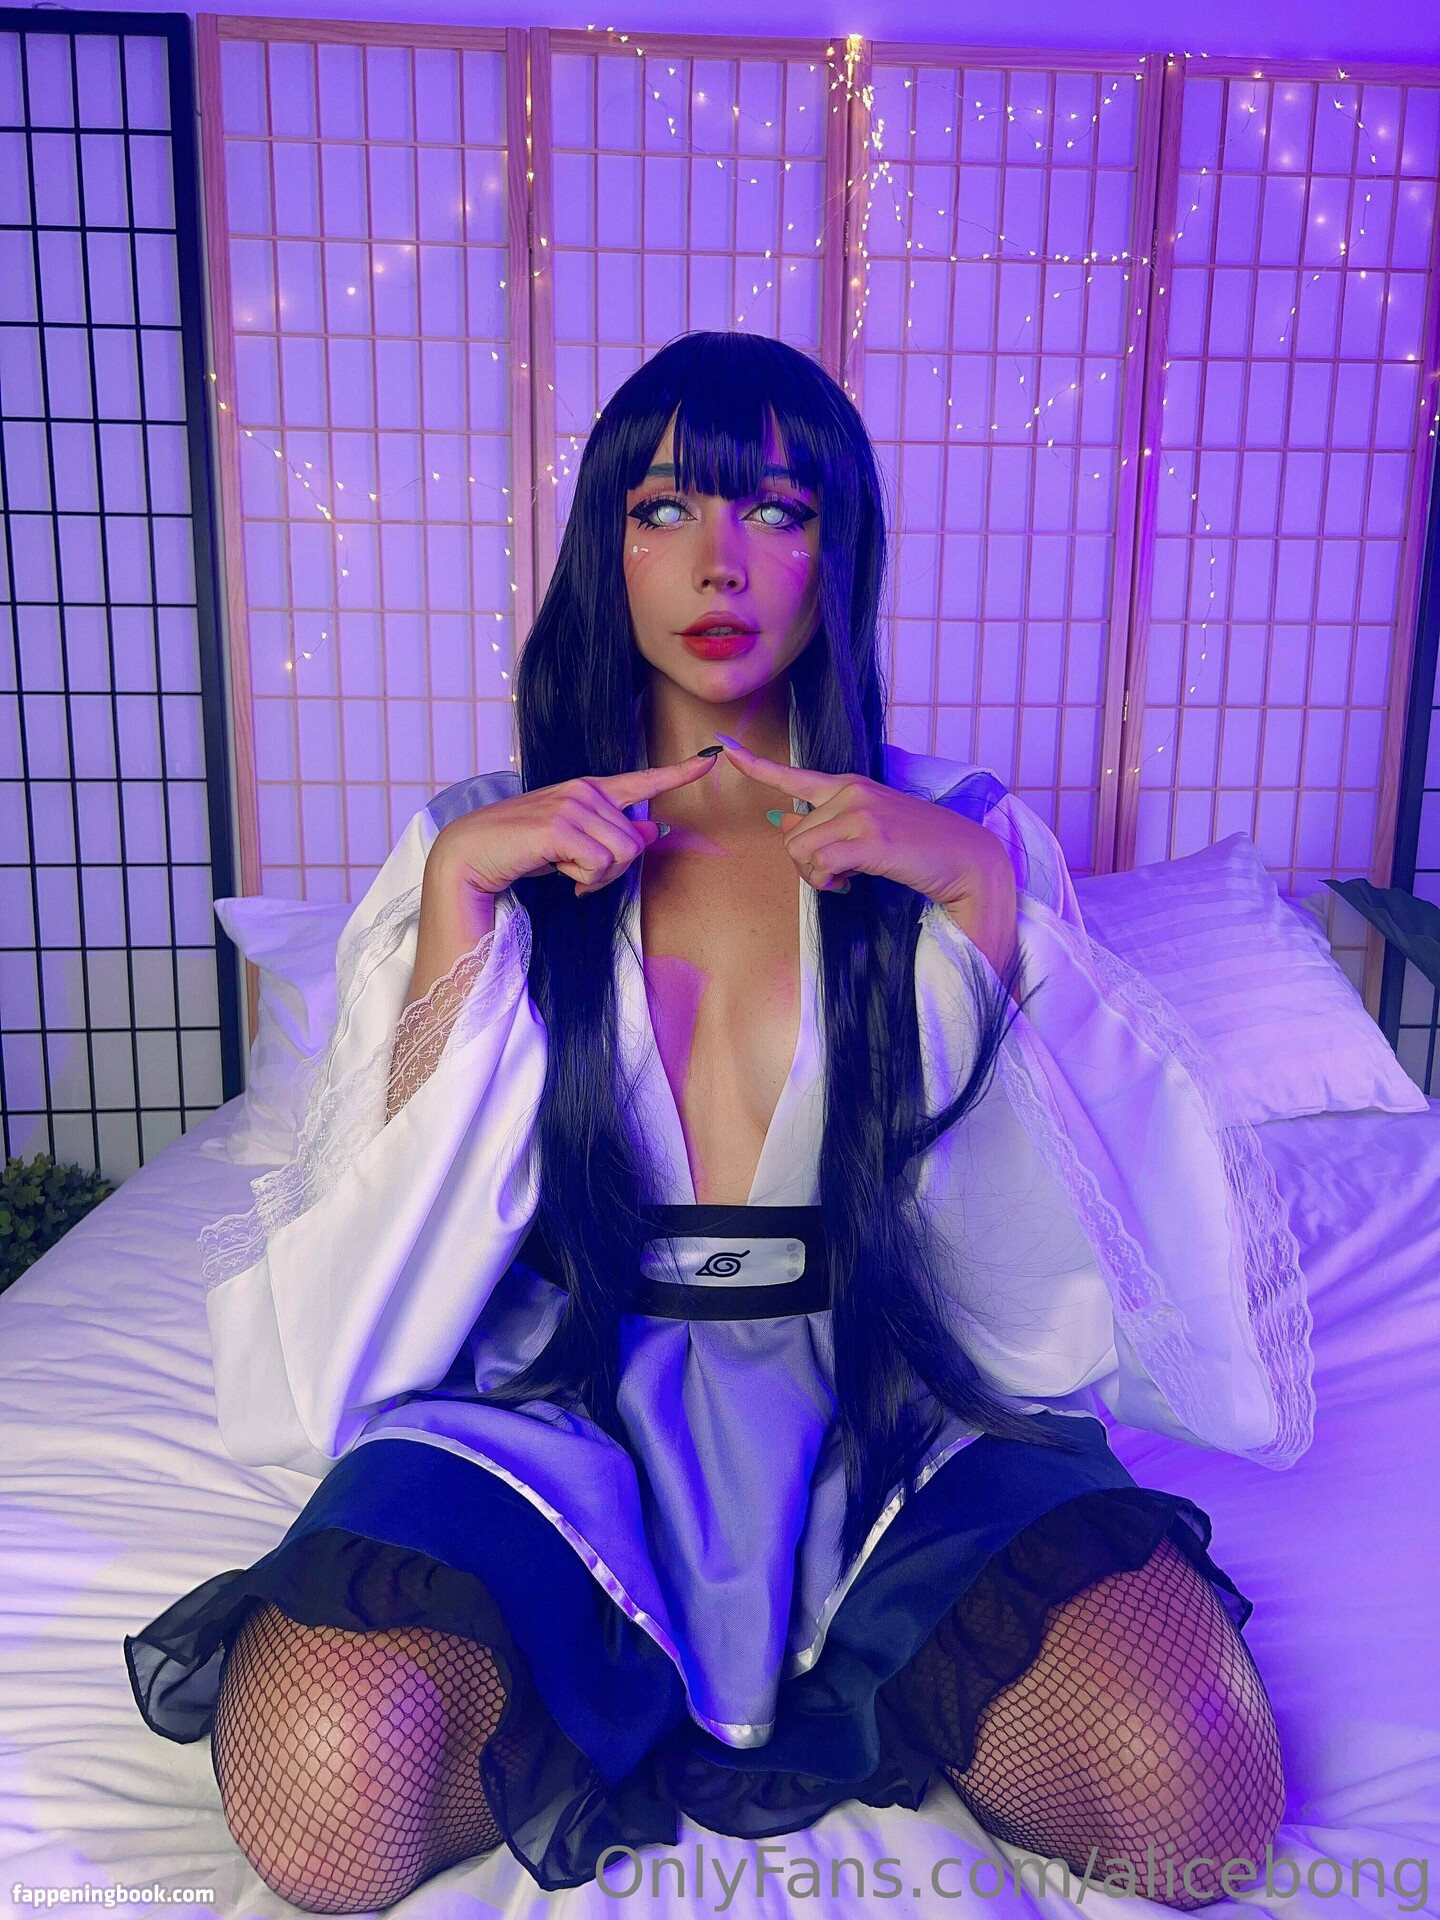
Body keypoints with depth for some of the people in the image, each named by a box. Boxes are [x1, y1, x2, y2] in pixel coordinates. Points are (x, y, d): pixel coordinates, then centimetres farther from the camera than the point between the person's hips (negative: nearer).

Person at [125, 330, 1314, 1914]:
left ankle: (629, 1701, 0)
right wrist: (462, 892, -11)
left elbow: (1104, 1198, -3)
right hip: (559, 1402, 0)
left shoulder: (960, 837, 7)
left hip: (884, 1414, 2)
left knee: (1193, 1788, -23)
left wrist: (981, 893, -14)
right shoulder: (479, 848, 7)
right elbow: (382, 1240, -2)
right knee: (324, 1788, -27)